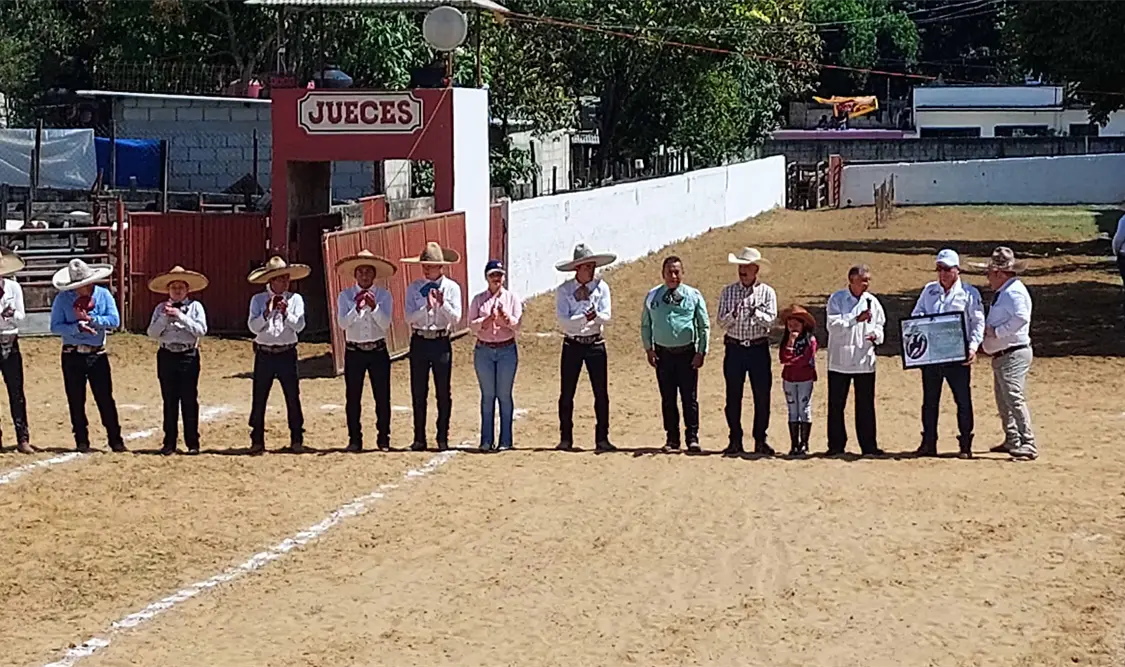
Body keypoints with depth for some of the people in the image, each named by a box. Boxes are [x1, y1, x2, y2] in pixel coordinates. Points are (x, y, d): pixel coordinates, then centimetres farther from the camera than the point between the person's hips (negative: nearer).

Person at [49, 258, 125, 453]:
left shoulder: (103, 295, -2)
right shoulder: (62, 299, -4)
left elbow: (114, 320, -10)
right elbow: (55, 326, -8)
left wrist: (91, 319, -19)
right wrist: (77, 327, -23)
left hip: (97, 355, 0)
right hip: (73, 355, 0)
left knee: (105, 399, 0)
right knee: (76, 400, 5)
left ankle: (115, 440, 5)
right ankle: (81, 441, 14)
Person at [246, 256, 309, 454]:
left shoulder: (295, 299, 2)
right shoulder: (258, 300, 2)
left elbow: (299, 326, -7)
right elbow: (253, 326, -7)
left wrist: (285, 313, -19)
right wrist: (267, 312, -19)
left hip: (287, 354, 0)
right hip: (264, 354, 0)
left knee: (293, 397, 1)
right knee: (259, 398, 2)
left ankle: (297, 440, 10)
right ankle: (257, 440, 10)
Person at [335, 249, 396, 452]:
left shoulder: (384, 296, 2)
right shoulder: (345, 296, 2)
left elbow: (385, 324, -9)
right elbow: (343, 323, -10)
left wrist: (374, 307, -23)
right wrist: (357, 308, -24)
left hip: (378, 351, 0)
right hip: (354, 351, 0)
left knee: (382, 397, 1)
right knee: (352, 397, 3)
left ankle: (383, 438, 11)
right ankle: (354, 439, 11)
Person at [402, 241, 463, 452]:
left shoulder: (452, 287, 0)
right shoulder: (414, 288, 3)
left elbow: (456, 318, -7)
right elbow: (409, 317, -7)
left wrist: (442, 304, -22)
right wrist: (427, 307, -21)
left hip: (441, 342, -1)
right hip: (419, 342, 1)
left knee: (443, 393, 3)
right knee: (418, 392, 5)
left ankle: (442, 438, 11)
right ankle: (419, 438, 12)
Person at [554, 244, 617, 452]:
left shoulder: (601, 287, 2)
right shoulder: (563, 290, -3)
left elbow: (606, 317, -7)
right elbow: (563, 321, -13)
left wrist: (596, 316, -29)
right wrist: (584, 318, -28)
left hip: (595, 344, 1)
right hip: (572, 344, -1)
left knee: (601, 393, -2)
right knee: (566, 394, 1)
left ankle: (602, 439, 4)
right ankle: (565, 439, 10)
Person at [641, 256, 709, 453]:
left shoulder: (693, 296, 0)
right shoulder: (653, 296, 5)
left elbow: (704, 326, 4)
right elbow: (645, 324, 13)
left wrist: (701, 352, -2)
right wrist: (649, 349, 4)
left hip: (687, 353, -2)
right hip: (663, 353, 2)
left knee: (689, 397, -2)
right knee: (667, 398, 6)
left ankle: (692, 437, 6)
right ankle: (672, 438, 14)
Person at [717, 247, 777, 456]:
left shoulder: (767, 292, 3)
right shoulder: (728, 292, 7)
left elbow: (770, 321, -7)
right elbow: (722, 322, -1)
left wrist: (755, 312, -24)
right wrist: (733, 314, -20)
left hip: (759, 348, -1)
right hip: (734, 348, 1)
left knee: (762, 396, 0)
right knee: (733, 396, 2)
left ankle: (760, 441, 8)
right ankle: (735, 441, 9)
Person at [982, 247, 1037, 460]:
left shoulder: (1014, 292, -15)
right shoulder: (1002, 292, 16)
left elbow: (1021, 318, -29)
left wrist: (995, 332, -21)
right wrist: (986, 343, 14)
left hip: (1014, 355, -11)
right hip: (1001, 355, 11)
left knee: (1014, 399, -15)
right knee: (1003, 400, 15)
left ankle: (1027, 445, -15)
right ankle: (1012, 441, 23)